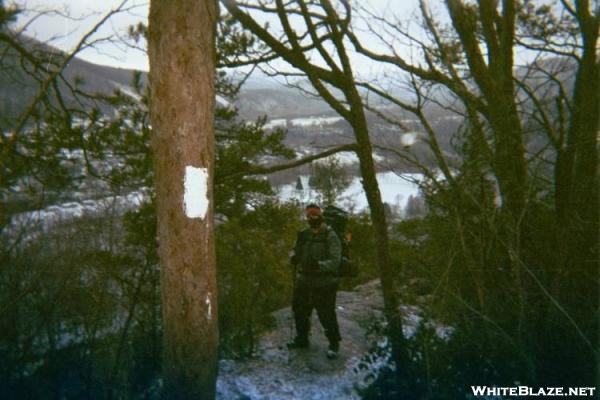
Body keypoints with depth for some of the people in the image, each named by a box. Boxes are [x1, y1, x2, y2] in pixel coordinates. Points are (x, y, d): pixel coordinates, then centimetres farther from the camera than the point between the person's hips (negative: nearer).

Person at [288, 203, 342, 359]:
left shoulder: (330, 236, -14)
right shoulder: (303, 234, 3)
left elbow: (335, 261, -19)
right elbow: (295, 250, 13)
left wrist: (319, 265, -36)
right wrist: (294, 257, -11)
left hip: (324, 283, -6)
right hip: (304, 280, 6)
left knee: (326, 315, 1)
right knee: (300, 310, 18)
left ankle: (334, 344, 25)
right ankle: (301, 339, 41)